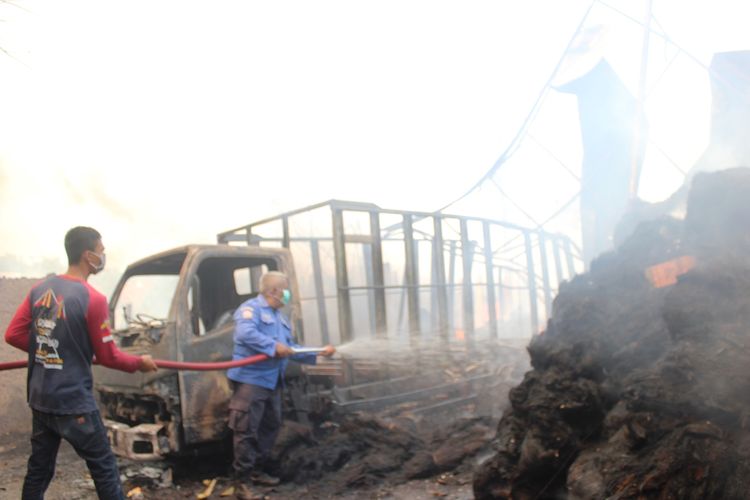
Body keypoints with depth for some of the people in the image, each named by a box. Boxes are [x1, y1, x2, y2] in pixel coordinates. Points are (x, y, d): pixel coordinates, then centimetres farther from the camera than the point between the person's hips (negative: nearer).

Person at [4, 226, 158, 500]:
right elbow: (107, 356, -11)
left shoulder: (40, 289, 2)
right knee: (104, 469, 5)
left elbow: (13, 335, 6)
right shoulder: (92, 299, -17)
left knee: (38, 469, 18)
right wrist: (140, 362, 5)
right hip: (74, 403, -7)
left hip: (39, 399, 7)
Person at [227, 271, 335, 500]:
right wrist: (273, 346, -29)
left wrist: (319, 353, 14)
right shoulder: (250, 308, -9)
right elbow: (245, 333, -28)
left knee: (270, 427, 17)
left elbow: (291, 349, 20)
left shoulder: (280, 317, 20)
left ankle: (256, 471, 30)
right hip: (250, 379, -10)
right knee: (247, 430, -7)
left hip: (273, 382, 10)